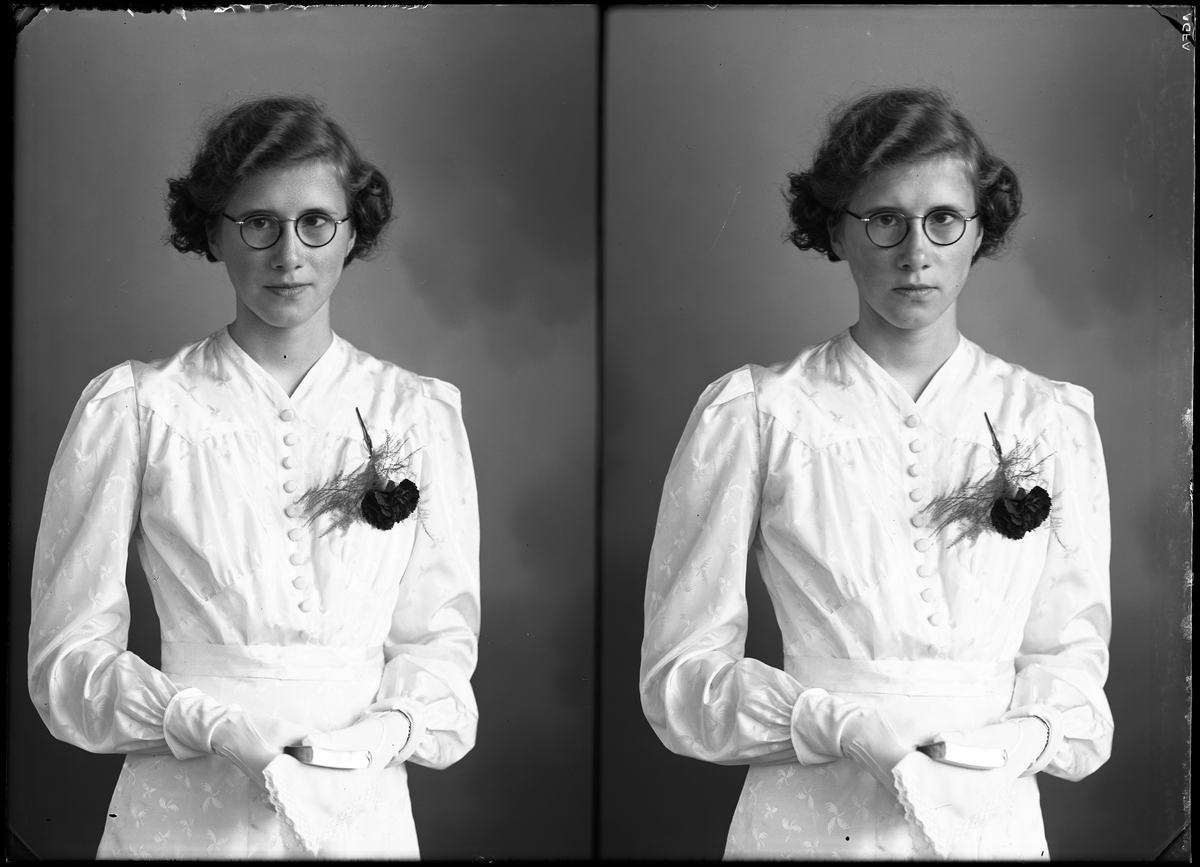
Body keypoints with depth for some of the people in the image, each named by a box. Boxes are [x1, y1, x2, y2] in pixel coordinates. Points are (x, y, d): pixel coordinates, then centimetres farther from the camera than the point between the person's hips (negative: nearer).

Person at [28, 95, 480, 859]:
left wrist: (389, 728, -14)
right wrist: (208, 725, -17)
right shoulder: (133, 409, -3)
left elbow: (440, 638, 4)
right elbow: (68, 653, -3)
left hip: (363, 814, 2)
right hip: (184, 815, -1)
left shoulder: (421, 414, 2)